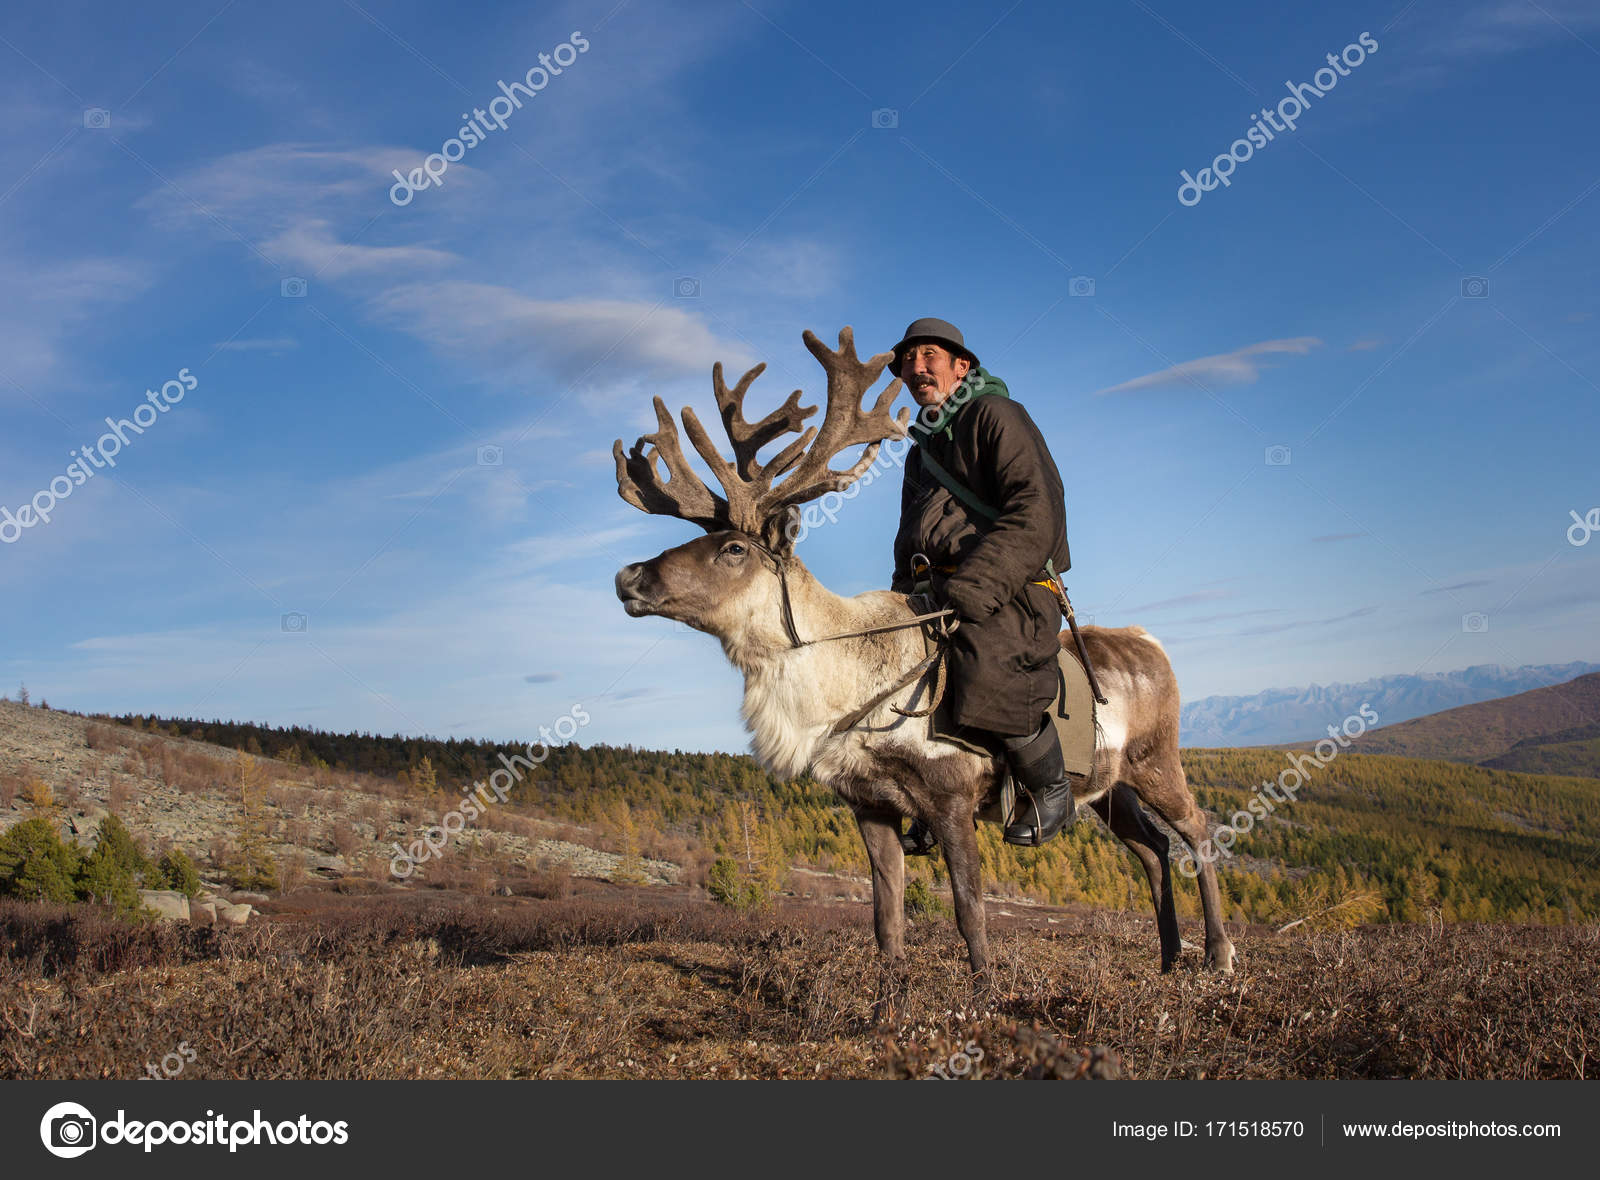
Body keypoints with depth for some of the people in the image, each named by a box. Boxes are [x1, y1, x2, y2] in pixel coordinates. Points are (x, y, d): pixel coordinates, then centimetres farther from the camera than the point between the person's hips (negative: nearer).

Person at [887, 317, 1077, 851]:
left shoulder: (996, 415, -2)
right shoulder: (921, 451, 24)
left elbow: (1037, 510, -15)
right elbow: (909, 541, 31)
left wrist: (975, 586, -24)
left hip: (1011, 593, -9)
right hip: (937, 595, 9)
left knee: (986, 680, -34)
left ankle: (1051, 789, -8)